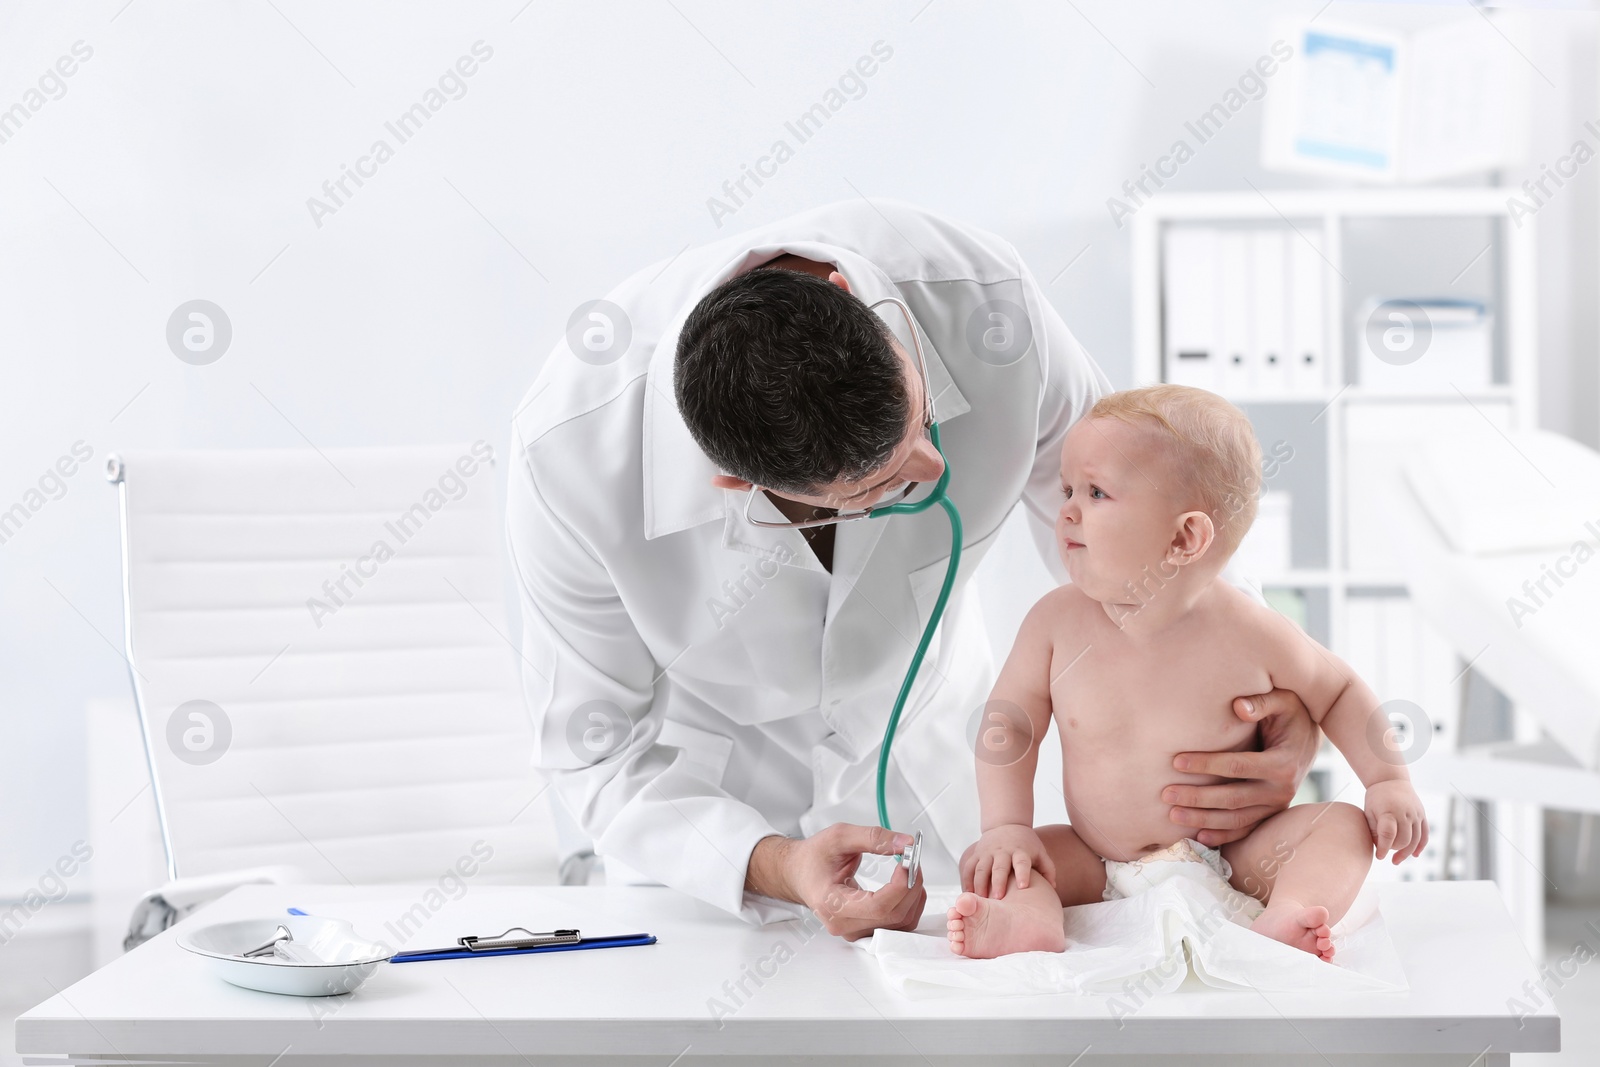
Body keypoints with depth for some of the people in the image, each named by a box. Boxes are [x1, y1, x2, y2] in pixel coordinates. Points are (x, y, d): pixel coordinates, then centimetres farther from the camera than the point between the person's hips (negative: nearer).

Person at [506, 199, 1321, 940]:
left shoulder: (984, 305, -34)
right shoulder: (567, 456, -39)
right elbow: (596, 755, -25)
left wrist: (1265, 689, -32)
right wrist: (773, 868, -43)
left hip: (920, 752, 2)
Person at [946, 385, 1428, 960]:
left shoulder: (1250, 634, -14)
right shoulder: (1058, 621, -11)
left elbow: (1340, 693, 3)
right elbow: (1011, 720, -2)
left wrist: (1389, 781, -8)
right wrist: (1006, 826, -14)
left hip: (1233, 863, -1)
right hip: (1100, 870, 2)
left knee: (1342, 825, -20)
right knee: (984, 863, -15)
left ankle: (1282, 919, -46)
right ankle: (1028, 920, -45)